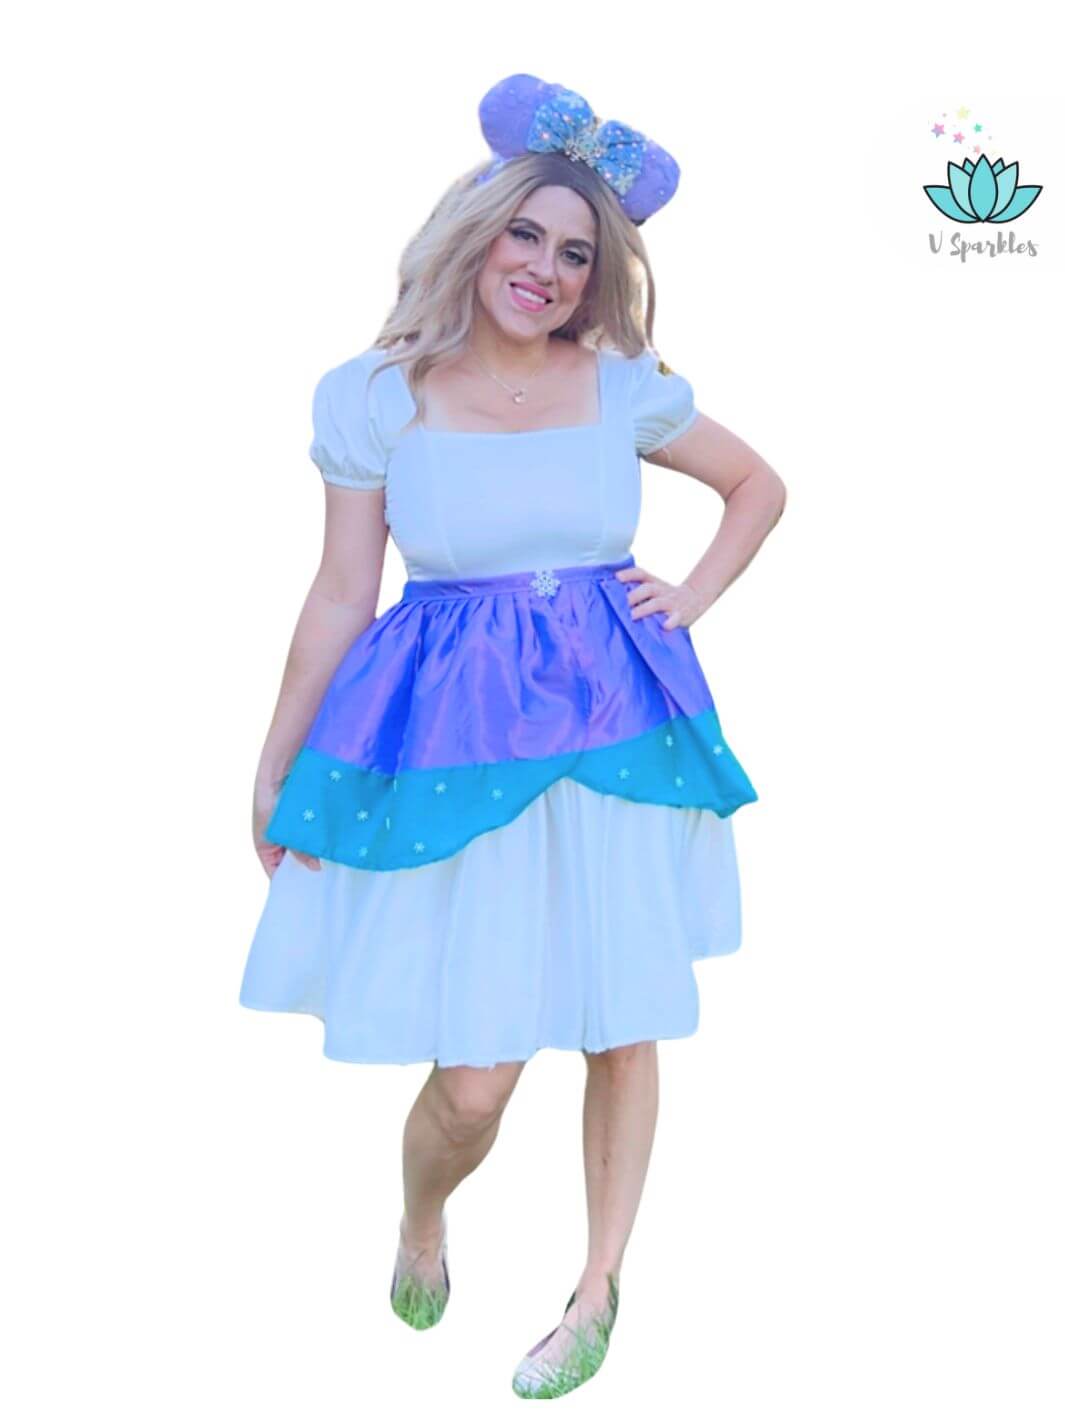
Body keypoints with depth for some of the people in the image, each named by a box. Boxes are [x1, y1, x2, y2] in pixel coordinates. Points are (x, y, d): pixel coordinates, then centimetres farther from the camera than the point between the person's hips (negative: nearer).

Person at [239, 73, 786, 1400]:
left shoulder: (627, 390, 2)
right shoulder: (373, 397, -3)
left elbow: (758, 486, 18)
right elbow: (340, 598, 2)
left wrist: (690, 601, 6)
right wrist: (273, 770, 6)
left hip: (617, 727, 3)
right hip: (452, 734, -2)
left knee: (624, 1027, 9)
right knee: (473, 1077, -4)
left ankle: (598, 1291, 32)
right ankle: (420, 1221, 32)